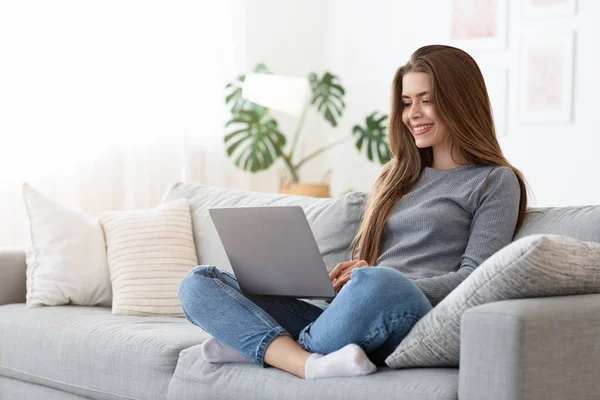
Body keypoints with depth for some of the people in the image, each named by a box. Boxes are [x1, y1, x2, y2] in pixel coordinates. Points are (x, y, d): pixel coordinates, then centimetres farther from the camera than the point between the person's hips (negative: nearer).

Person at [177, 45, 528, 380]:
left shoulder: (496, 181, 10)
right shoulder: (394, 178, 29)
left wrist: (396, 285, -17)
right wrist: (335, 278, 1)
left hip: (410, 318, -6)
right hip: (342, 320, 6)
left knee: (377, 284, -43)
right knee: (199, 282, -7)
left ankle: (265, 348, -18)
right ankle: (312, 364, -30)